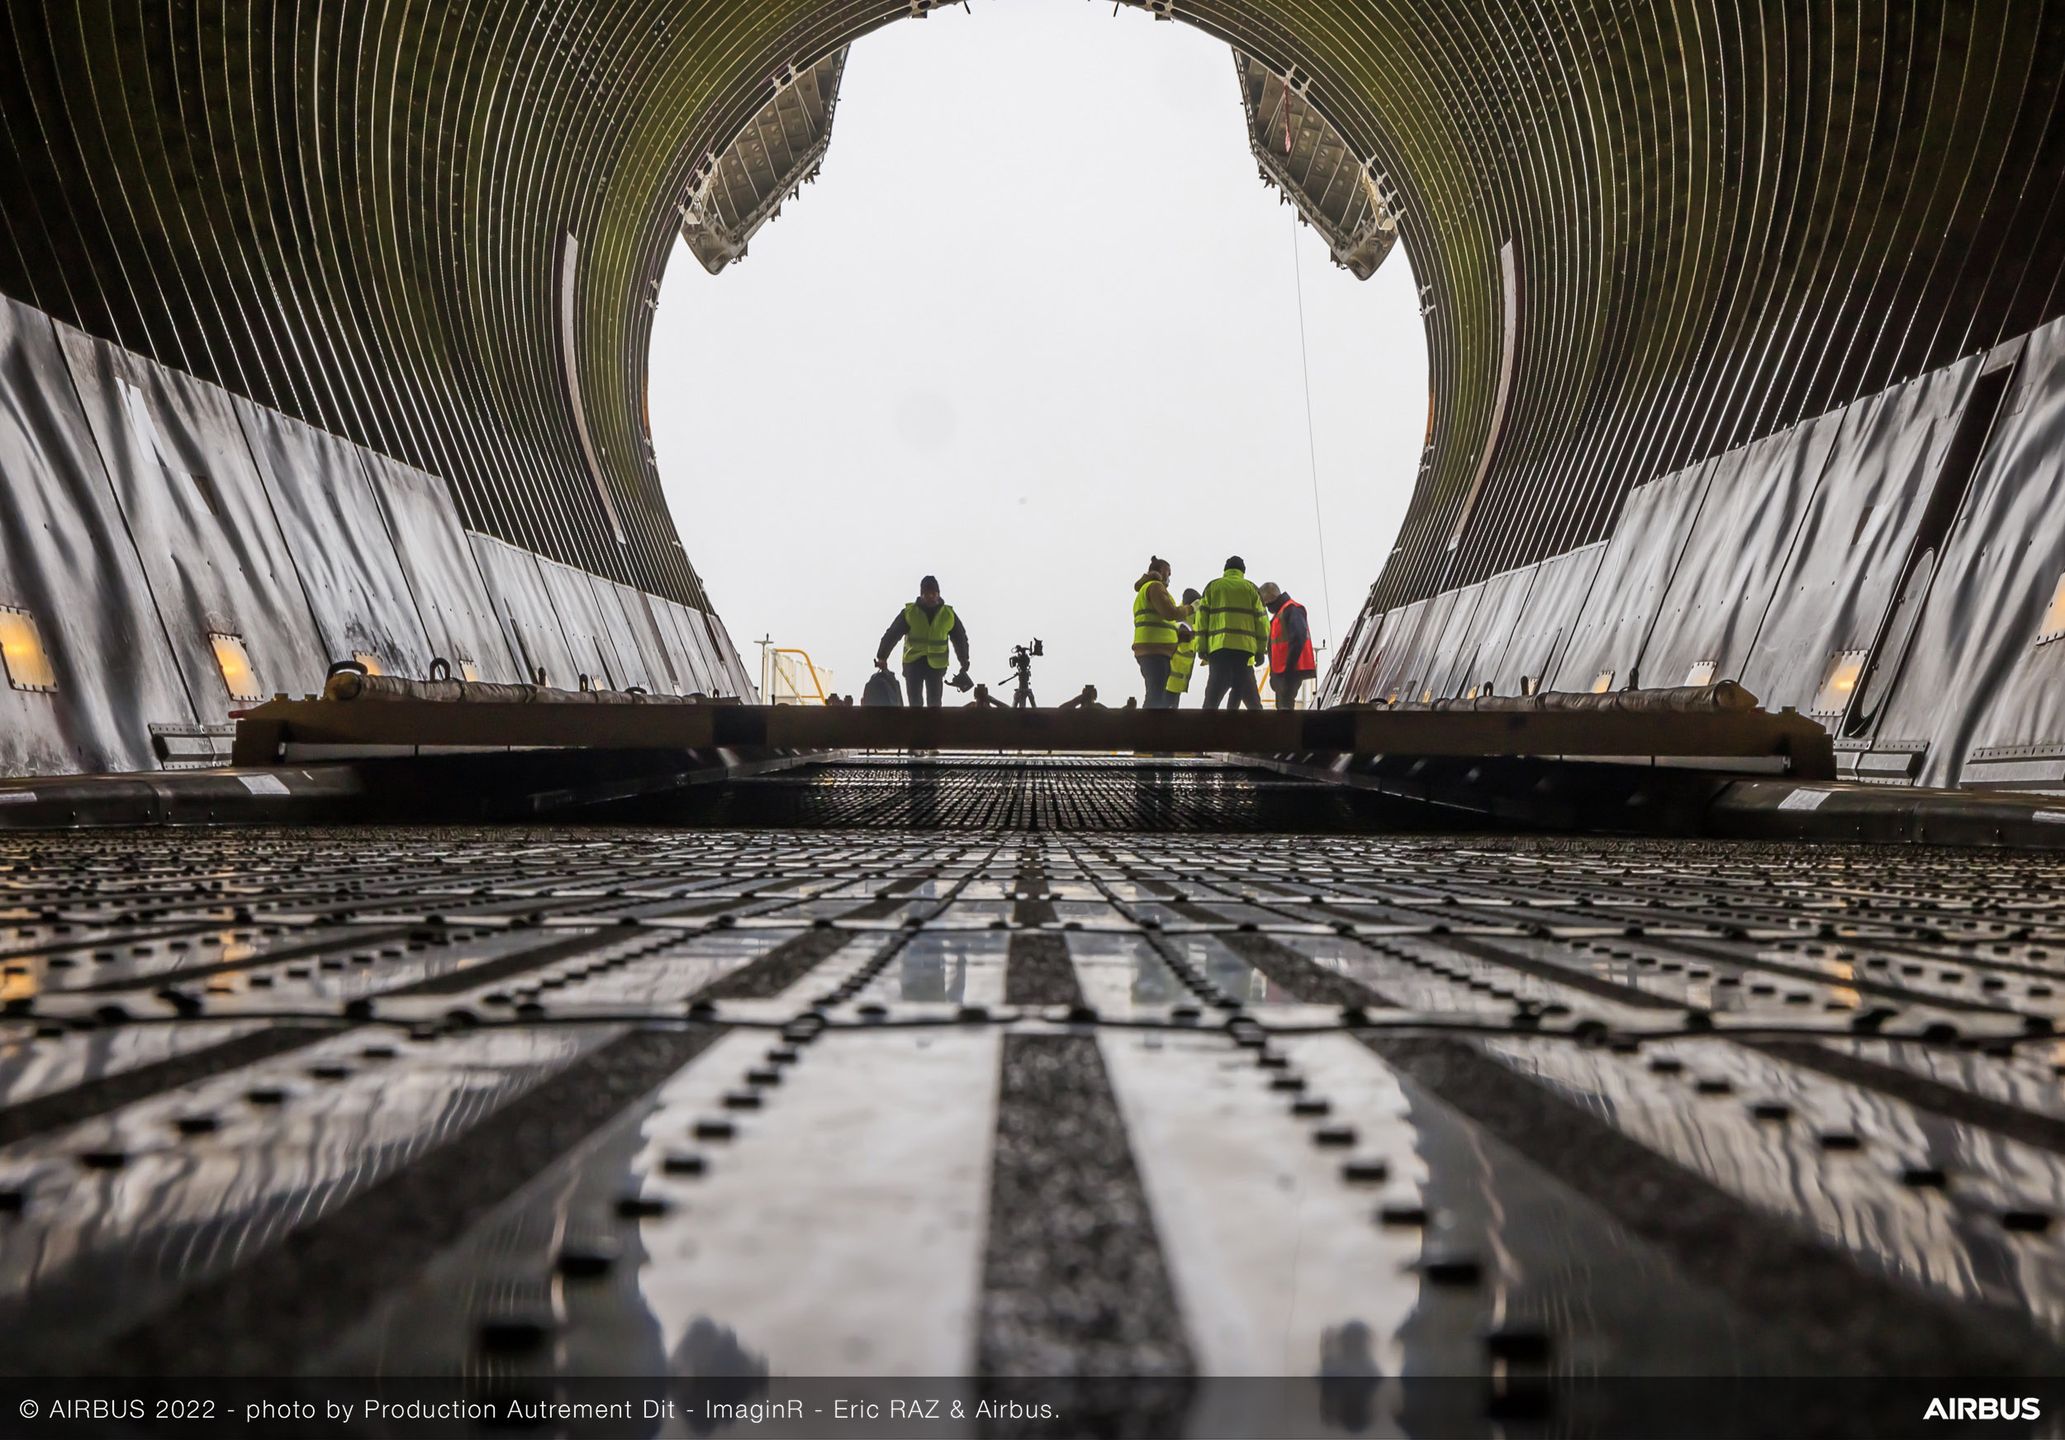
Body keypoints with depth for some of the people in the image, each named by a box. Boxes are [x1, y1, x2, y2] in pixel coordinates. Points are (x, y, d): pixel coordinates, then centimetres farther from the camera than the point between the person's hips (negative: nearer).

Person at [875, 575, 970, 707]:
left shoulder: (949, 614, 0)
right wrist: (882, 657, -12)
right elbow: (891, 635, -6)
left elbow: (961, 639, 11)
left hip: (936, 665, 1)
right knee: (915, 702, -7)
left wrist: (964, 663, 9)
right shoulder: (909, 612, -6)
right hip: (913, 663, -1)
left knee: (934, 704, 1)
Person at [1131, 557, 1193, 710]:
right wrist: (1190, 608, 1)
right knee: (1156, 698, -19)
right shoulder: (1155, 586, -2)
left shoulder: (1142, 593, 29)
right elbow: (1170, 612, -14)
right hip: (1155, 651, -10)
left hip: (1148, 650, 10)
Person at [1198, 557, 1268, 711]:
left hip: (1218, 647, 0)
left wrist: (1202, 648, 6)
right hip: (1244, 648, 0)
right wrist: (1261, 650, 9)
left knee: (1213, 697, -1)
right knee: (1251, 697, 3)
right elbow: (1261, 620, 7)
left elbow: (1202, 618, 6)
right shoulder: (1251, 588, 14)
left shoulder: (1212, 587, 15)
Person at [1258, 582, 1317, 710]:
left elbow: (1298, 638, -22)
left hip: (1290, 670, -11)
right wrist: (1274, 673, 19)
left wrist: (1289, 667, -23)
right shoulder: (1280, 613, 23)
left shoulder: (1291, 610, -10)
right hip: (1282, 671, 11)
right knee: (1282, 705, 12)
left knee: (1285, 705, -16)